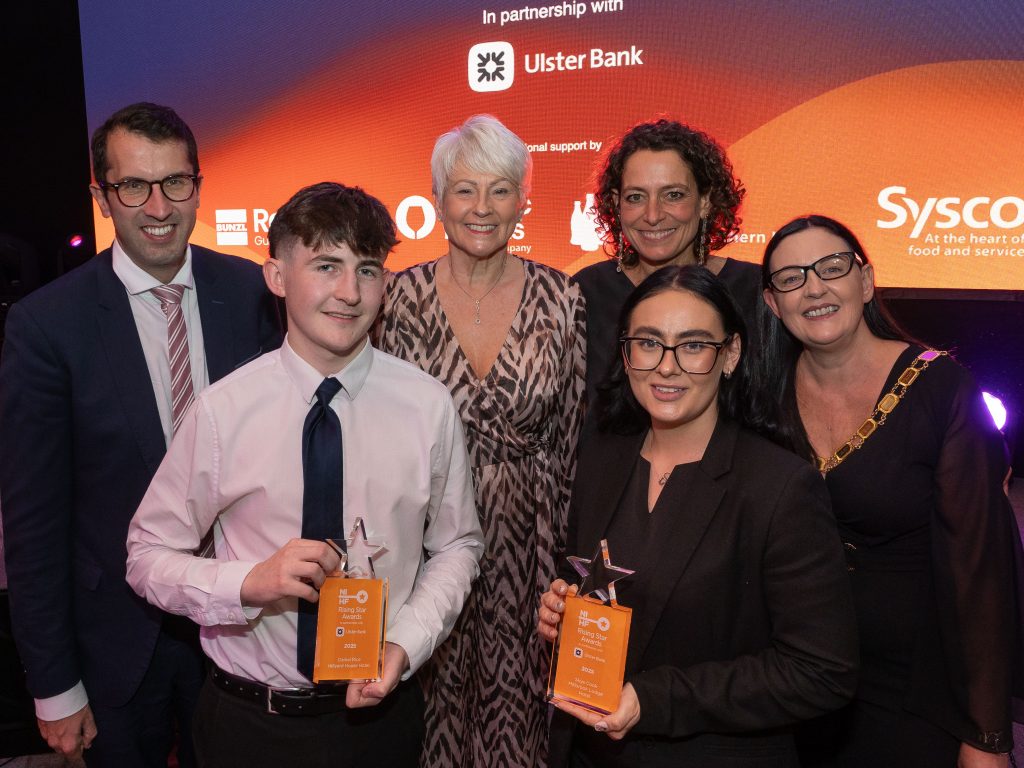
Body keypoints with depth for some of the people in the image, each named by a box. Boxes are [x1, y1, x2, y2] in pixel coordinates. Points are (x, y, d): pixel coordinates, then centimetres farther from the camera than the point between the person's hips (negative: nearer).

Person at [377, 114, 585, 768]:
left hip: (526, 536, 0)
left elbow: (570, 436, 1)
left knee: (518, 695, 13)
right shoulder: (403, 296, -5)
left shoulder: (561, 300, -4)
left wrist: (567, 557, 1)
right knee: (441, 698, 15)